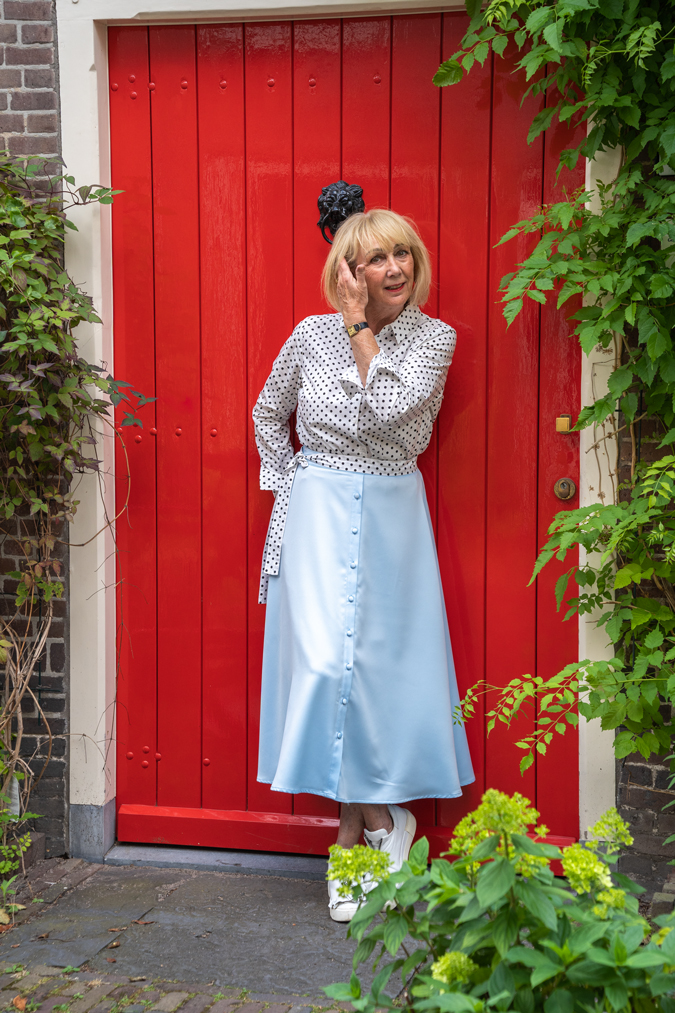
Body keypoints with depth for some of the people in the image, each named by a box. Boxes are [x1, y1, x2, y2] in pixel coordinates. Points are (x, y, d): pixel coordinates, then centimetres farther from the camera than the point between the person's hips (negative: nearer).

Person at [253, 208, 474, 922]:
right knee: (325, 659, -10)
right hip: (320, 513, 0)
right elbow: (267, 414, 16)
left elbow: (388, 410, -19)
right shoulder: (312, 334, 1)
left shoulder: (434, 338, -1)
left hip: (393, 515, 0)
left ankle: (356, 825, 14)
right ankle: (378, 816, 6)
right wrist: (293, 486, 9)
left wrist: (362, 328, -14)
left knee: (384, 661, -1)